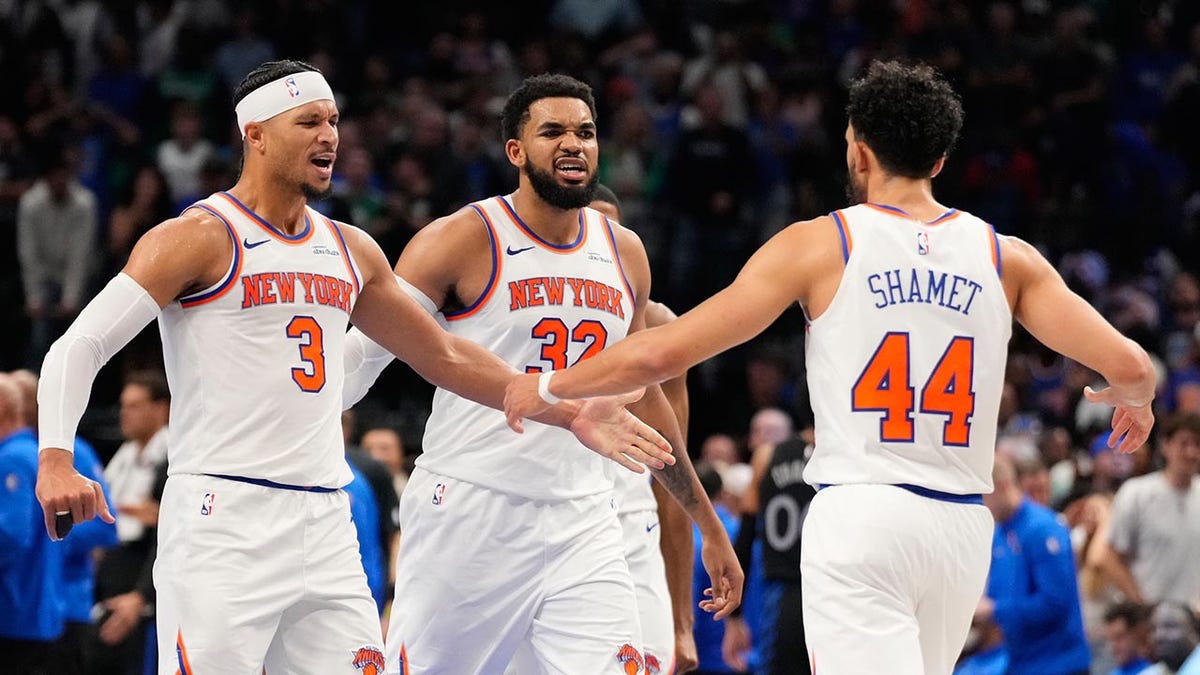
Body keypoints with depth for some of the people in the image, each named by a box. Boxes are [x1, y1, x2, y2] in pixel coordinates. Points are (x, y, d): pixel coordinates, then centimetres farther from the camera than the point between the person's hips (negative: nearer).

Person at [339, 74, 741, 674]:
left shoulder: (625, 254, 11)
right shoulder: (461, 241, -6)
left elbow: (643, 398, 21)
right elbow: (364, 354, -5)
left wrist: (709, 528, 24)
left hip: (581, 527, 4)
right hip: (468, 513, -4)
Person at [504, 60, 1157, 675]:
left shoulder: (819, 245, 0)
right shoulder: (1006, 258, 7)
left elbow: (662, 352, -2)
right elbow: (1128, 364, 1)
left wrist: (547, 388, 14)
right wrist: (1133, 397, 27)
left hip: (859, 517, -4)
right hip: (961, 525, 5)